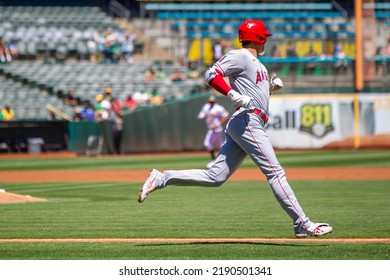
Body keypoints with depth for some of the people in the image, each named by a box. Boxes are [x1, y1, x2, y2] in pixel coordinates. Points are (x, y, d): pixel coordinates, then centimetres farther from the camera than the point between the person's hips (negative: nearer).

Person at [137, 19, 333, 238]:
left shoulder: (258, 65, 25)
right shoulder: (240, 56, -3)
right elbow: (211, 75, -13)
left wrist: (271, 87, 12)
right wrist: (233, 94, -25)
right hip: (246, 121, -10)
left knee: (214, 177, 4)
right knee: (275, 172, -11)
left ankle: (161, 179, 6)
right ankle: (303, 224, -12)